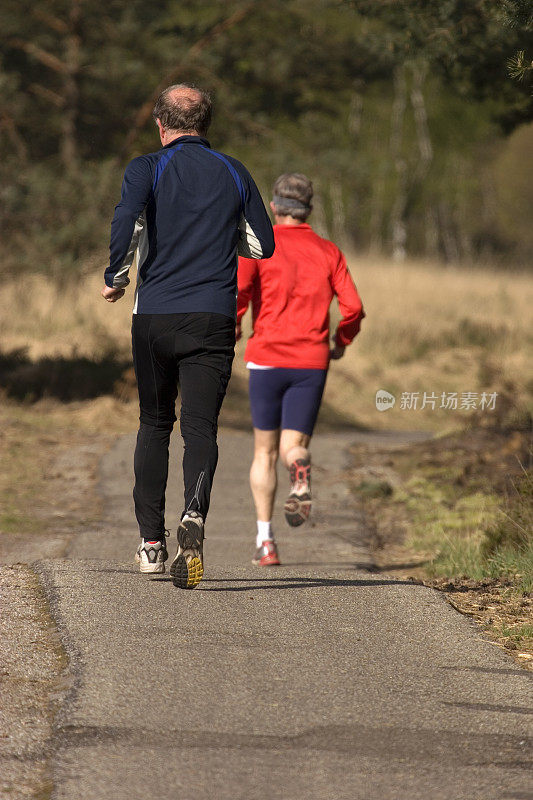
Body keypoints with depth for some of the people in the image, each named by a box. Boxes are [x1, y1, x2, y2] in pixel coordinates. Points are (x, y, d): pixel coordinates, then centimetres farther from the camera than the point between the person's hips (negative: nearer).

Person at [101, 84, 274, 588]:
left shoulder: (147, 170, 1)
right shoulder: (233, 174, 9)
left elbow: (127, 221, -18)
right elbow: (263, 245, 14)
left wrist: (115, 279, -4)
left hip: (154, 318, 0)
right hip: (213, 318, 0)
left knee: (154, 424, 16)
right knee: (200, 428, -6)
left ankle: (151, 540, 17)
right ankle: (194, 514, -33)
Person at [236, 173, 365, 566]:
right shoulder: (328, 252, 7)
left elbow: (237, 288, -17)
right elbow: (353, 306, -1)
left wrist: (232, 324, 3)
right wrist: (342, 341, 18)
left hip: (267, 359, -1)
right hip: (312, 361, 1)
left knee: (265, 451, 12)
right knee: (293, 447, 5)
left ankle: (265, 540, 4)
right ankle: (301, 473, -35)